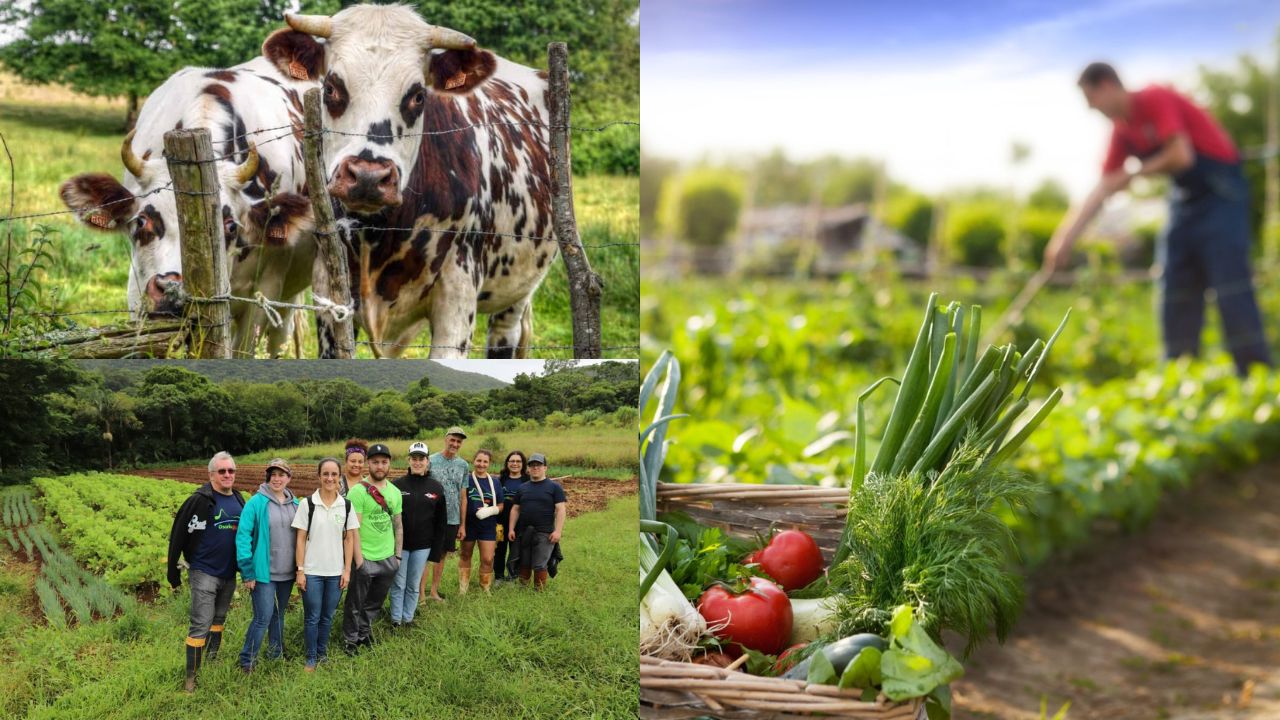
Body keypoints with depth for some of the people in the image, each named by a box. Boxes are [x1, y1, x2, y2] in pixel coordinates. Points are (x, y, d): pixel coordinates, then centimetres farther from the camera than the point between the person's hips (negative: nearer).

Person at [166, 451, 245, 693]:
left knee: (219, 619, 17)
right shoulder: (200, 500, -14)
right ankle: (191, 677, -3)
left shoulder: (238, 500, 7)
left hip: (228, 575, 6)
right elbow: (178, 535, -12)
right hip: (204, 573, -6)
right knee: (201, 625, -8)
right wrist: (173, 572, -10)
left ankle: (213, 661, 31)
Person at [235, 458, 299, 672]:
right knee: (263, 618, -9)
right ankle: (246, 662, 3)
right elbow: (243, 536, -12)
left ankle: (276, 655, 31)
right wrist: (247, 572, -15)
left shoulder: (295, 504, 6)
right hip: (264, 573, -5)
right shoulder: (256, 503, -10)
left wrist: (300, 566, 9)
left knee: (279, 615, 17)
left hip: (287, 573, 5)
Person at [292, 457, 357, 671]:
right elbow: (301, 539, -4)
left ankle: (322, 654, 28)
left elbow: (349, 539, 6)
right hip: (312, 572, -2)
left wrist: (347, 570, 2)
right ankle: (311, 658, 18)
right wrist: (300, 570, -7)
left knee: (327, 617, 12)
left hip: (336, 572, 2)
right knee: (312, 617, 4)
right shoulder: (307, 504, -5)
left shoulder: (346, 505, 1)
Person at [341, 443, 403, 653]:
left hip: (388, 559, 5)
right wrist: (359, 560, -18)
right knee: (356, 604, 6)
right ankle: (351, 639, 21)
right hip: (365, 559, -5)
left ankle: (364, 634, 33)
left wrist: (398, 555, 11)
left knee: (375, 603, 17)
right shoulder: (358, 491, -13)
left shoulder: (395, 492, 7)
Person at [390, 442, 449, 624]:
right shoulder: (398, 485, -4)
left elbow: (441, 520, 5)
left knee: (414, 585, 10)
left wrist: (437, 546, 2)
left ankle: (408, 619, 21)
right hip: (399, 543, -1)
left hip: (422, 546, 1)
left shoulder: (436, 488, 1)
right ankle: (396, 620, 16)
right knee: (398, 584, 6)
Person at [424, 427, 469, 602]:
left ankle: (434, 591, 26)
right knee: (426, 556, -4)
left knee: (442, 555, 14)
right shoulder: (431, 461, -7)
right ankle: (421, 594, 2)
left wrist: (462, 524, 11)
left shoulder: (463, 466, 6)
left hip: (452, 520, 4)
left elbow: (462, 496, 11)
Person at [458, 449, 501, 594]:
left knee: (487, 559, -3)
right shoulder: (466, 479, -6)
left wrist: (490, 510, -13)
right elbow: (462, 502, -3)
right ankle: (463, 589, 27)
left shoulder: (495, 482, 2)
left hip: (488, 526, 1)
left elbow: (500, 506, 7)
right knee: (465, 556, 15)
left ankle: (485, 590, 15)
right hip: (469, 525, -1)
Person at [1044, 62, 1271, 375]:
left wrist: (1132, 175, -12)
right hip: (1185, 197, 8)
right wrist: (1065, 239, 4)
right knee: (1176, 291, 5)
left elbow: (1181, 156, -26)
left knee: (1230, 286, -13)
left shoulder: (1156, 100, -16)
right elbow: (1103, 189, 8)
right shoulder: (1122, 130, 7)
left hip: (1221, 192, -8)